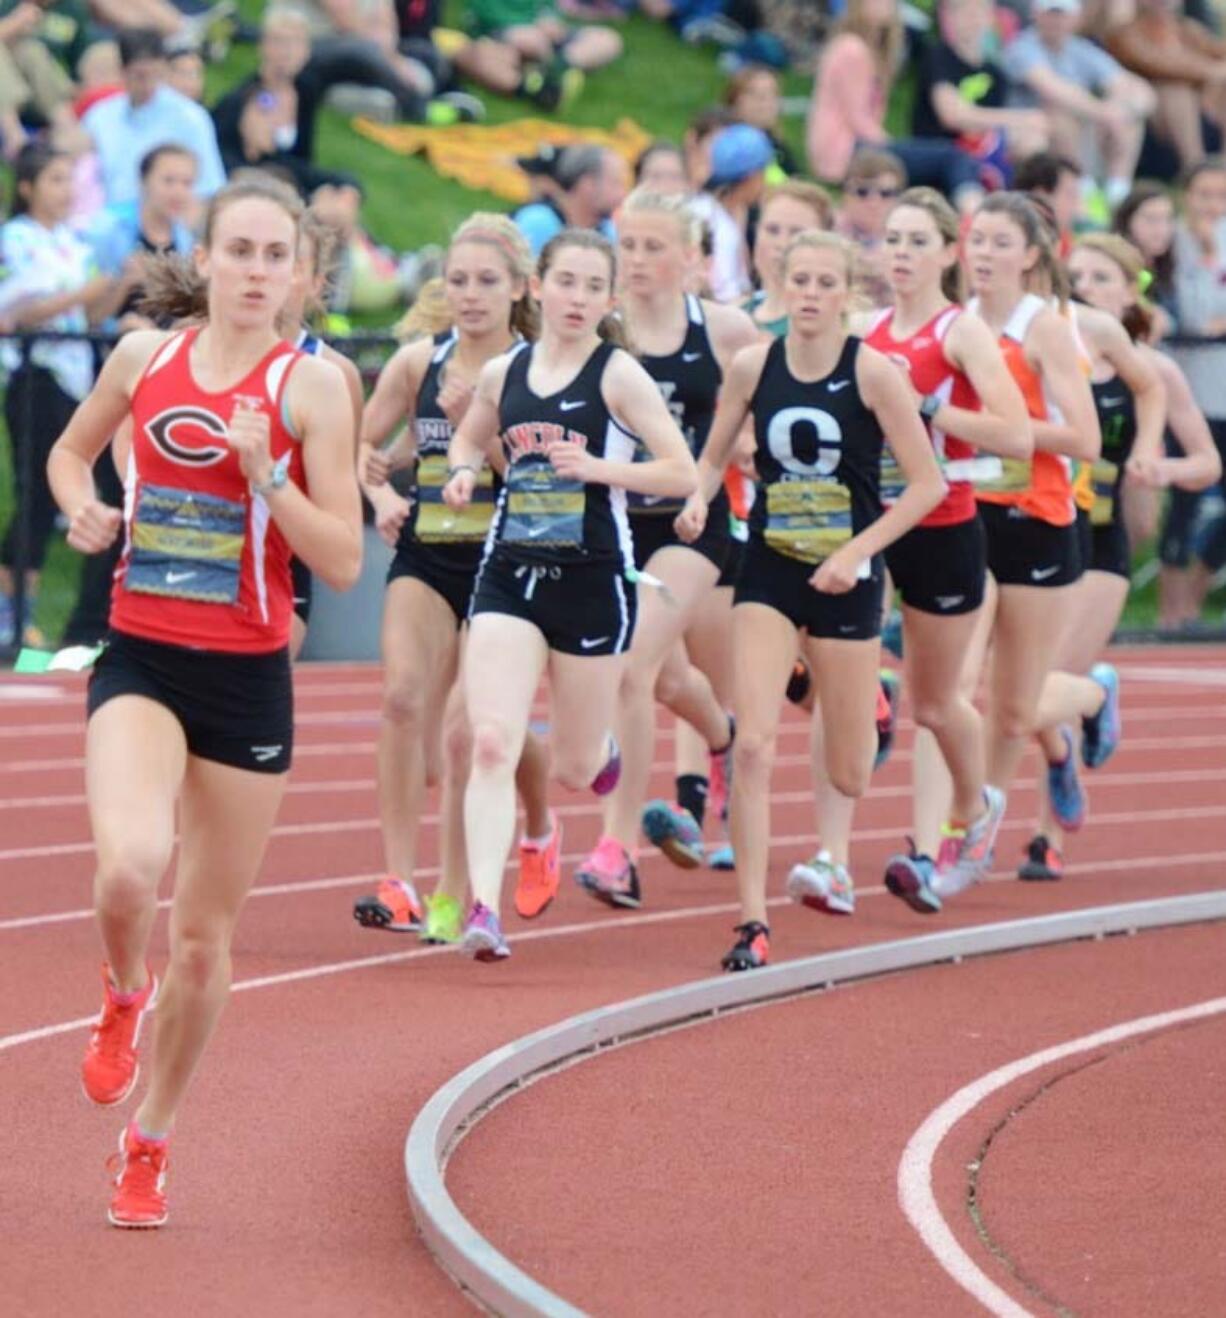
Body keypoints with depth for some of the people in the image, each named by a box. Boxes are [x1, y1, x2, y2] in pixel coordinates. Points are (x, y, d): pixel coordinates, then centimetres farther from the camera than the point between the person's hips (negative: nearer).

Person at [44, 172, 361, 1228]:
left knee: (206, 936, 8)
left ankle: (149, 1142, 29)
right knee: (129, 868, -27)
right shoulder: (146, 356, 3)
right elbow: (72, 449, 22)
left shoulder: (311, 385, -6)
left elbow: (342, 562, -9)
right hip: (141, 662, 1)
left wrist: (264, 471, -21)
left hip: (248, 676, -1)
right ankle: (122, 999, 9)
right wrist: (83, 508, 1)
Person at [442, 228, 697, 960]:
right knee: (492, 746, -16)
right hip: (511, 573, 2)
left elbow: (683, 474, -10)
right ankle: (484, 908, -19)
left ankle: (606, 745, 49)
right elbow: (471, 439, 27)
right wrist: (465, 473, 4)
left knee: (575, 770, 11)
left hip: (593, 577, -2)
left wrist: (594, 466, -21)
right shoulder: (503, 374, 7)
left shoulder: (619, 375, -5)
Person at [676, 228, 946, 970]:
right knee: (753, 747, -16)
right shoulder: (752, 367, -2)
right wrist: (699, 501, -11)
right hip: (769, 573, 1)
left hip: (847, 578, -1)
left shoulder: (873, 373, -10)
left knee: (847, 778, 10)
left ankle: (871, 708, 49)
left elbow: (928, 483, -8)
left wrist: (858, 552, -17)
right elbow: (714, 456, 12)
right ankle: (753, 923, -11)